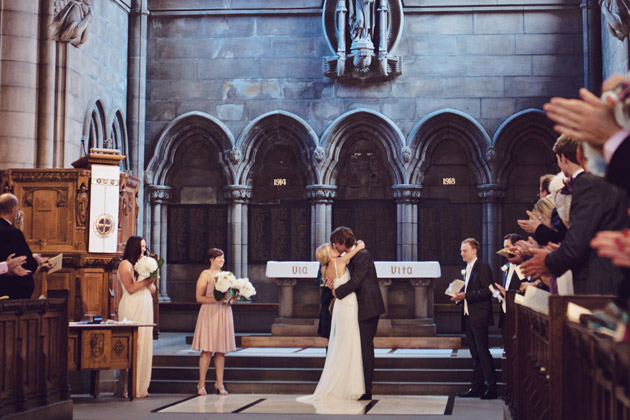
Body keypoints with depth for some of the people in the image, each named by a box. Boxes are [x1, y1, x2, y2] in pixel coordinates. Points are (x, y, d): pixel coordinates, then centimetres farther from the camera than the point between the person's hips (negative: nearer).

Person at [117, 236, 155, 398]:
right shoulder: (125, 264, -3)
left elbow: (153, 290, 16)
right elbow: (130, 288, -12)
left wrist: (150, 281, -4)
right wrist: (146, 280, -12)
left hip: (145, 308, 8)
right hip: (132, 308, -8)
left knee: (145, 346, 5)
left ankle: (142, 387, 8)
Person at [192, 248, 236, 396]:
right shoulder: (205, 275, -2)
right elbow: (199, 297, -9)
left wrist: (230, 298, 2)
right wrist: (216, 299, -18)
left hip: (224, 313, 6)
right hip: (209, 313, -6)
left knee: (221, 350, 5)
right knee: (207, 350, -7)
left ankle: (219, 384, 9)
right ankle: (201, 384, -2)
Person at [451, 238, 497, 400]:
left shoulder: (482, 267, -9)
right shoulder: (467, 269, 18)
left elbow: (487, 291, -17)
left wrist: (466, 295, -19)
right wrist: (459, 297, 5)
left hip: (479, 317, -9)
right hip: (468, 316, 9)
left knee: (482, 351, -7)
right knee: (475, 354, 10)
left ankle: (491, 387, -2)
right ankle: (477, 387, 14)